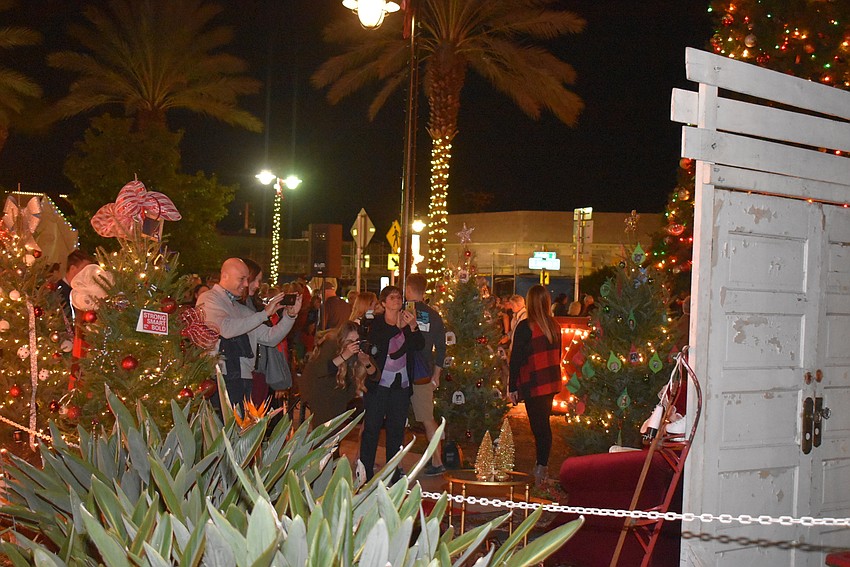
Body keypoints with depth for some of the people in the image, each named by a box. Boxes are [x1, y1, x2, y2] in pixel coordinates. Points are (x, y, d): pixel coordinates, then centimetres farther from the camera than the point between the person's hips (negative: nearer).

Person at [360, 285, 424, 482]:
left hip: (402, 384, 3)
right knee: (371, 428, -2)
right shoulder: (376, 322, -1)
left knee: (396, 430, 9)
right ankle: (366, 473, 5)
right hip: (378, 383, -3)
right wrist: (397, 327, -23)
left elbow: (419, 346, -4)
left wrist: (413, 328, -19)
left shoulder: (407, 322, 8)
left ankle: (393, 473, 18)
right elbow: (376, 341, -20)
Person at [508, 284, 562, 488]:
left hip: (534, 385, -7)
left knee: (539, 426, -2)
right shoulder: (554, 326, 5)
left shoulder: (525, 327, -15)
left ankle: (541, 471, 2)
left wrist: (512, 387, -5)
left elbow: (516, 359, -12)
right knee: (543, 424, 16)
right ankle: (541, 467, 25)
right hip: (552, 383, 7)